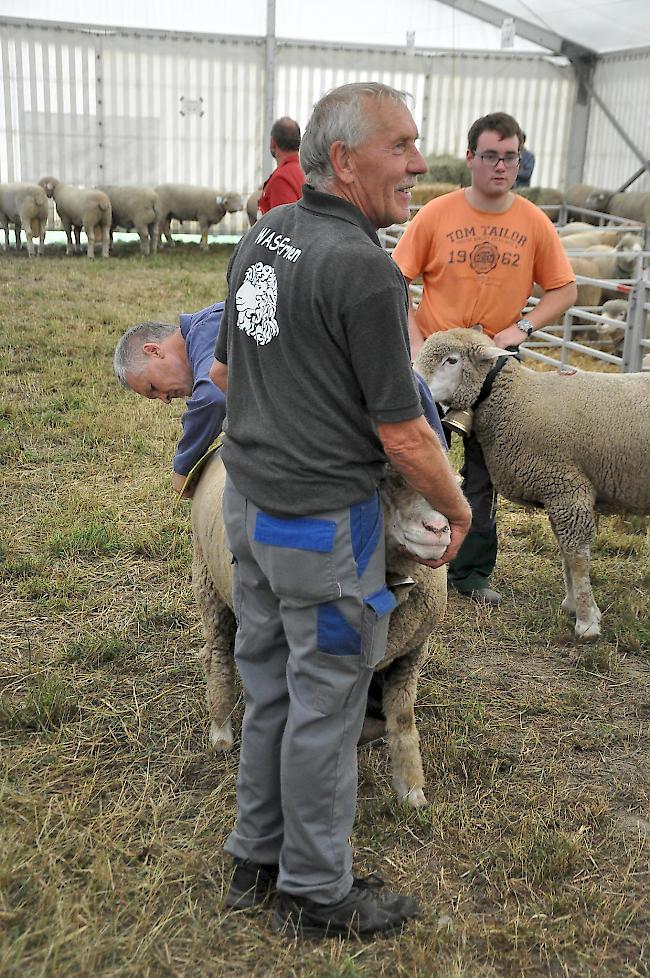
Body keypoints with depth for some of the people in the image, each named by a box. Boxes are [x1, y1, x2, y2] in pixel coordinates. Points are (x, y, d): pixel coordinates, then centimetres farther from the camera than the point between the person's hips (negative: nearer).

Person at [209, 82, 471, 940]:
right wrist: (457, 507, 0)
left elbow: (223, 369, 14)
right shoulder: (364, 269, -21)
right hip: (323, 522, -8)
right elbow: (403, 435, -18)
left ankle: (257, 856, 36)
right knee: (324, 704, 7)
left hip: (249, 499, 8)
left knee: (269, 685, 20)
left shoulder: (263, 235, 5)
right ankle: (316, 892, 26)